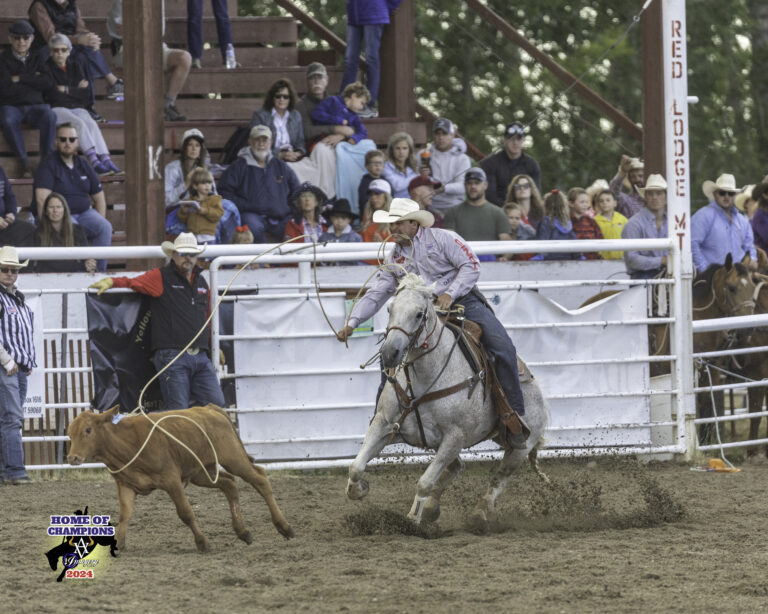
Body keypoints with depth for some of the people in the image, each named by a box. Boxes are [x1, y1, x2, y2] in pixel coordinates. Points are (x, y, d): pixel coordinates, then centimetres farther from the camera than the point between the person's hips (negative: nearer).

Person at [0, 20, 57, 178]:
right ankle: (24, 161, -27)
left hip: (35, 105, 2)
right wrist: (33, 81, -2)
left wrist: (20, 79, -5)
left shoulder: (37, 58, 14)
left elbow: (45, 83, -2)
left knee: (49, 116, -33)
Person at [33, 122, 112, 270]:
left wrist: (99, 223, 3)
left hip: (84, 212, 5)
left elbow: (99, 198, 17)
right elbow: (42, 200, -16)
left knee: (105, 227, -21)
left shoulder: (83, 166, 13)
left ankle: (99, 271, -17)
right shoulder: (48, 165, -5)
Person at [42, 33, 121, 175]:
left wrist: (66, 89, -4)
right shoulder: (47, 67, 3)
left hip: (77, 108, 3)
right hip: (56, 109, -3)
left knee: (91, 124, -28)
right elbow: (53, 93, -10)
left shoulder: (75, 66, 15)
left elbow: (85, 93, 5)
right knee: (78, 123, -32)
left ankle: (105, 159, -43)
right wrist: (76, 90, 0)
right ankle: (93, 160, -42)